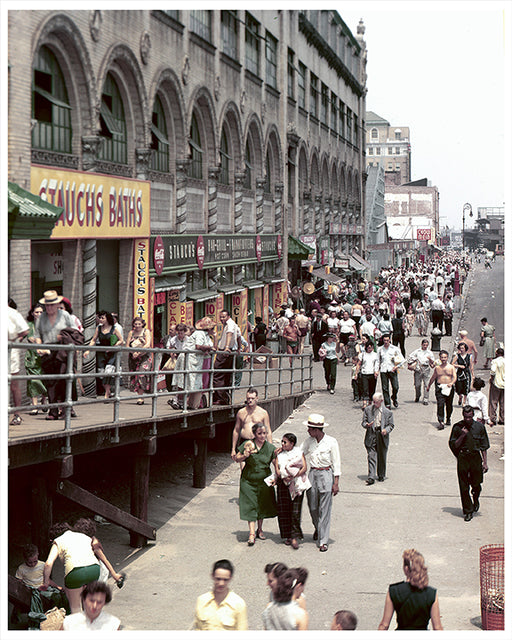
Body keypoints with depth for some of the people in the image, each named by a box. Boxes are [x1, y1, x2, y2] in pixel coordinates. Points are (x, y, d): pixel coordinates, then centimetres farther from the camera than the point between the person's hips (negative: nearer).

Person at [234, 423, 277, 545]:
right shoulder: (247, 444, -7)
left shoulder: (270, 448, -3)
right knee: (250, 506, -6)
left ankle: (260, 529, 31)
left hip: (264, 481, 2)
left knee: (262, 506, 12)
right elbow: (237, 459, 1)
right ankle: (252, 533, -5)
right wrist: (245, 455, -20)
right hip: (249, 481, -2)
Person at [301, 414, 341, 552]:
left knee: (324, 509, -3)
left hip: (326, 475, -4)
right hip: (313, 474, 4)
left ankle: (323, 541, 2)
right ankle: (318, 528, 41)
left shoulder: (331, 442, -8)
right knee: (312, 507, 10)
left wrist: (336, 483, -7)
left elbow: (336, 463, -4)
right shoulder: (309, 441, 3)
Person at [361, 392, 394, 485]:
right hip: (371, 437, 0)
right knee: (371, 457, -9)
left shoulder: (387, 412, 2)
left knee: (382, 458, 11)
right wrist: (367, 425, -16)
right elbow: (363, 422, 8)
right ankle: (371, 477, -12)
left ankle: (381, 476, 28)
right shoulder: (368, 410, 6)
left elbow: (391, 425, 6)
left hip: (382, 437, 0)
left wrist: (386, 430, -15)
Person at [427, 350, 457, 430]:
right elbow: (433, 377, 22)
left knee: (449, 405, 12)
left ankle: (448, 419, 34)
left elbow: (455, 377, -7)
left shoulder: (451, 367, 4)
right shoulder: (437, 368, 9)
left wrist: (451, 383, -26)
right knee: (440, 404, -14)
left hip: (449, 388, 0)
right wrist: (429, 385, 30)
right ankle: (441, 422, -20)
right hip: (440, 388, 0)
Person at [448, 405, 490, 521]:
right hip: (462, 457, 0)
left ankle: (476, 499, 38)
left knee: (476, 484, 4)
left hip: (476, 457, 1)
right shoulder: (457, 427, -1)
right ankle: (468, 510, 12)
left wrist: (485, 462, 3)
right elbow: (453, 445, 0)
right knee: (464, 487, 0)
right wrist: (462, 436, -15)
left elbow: (484, 446, 6)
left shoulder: (479, 427, 2)